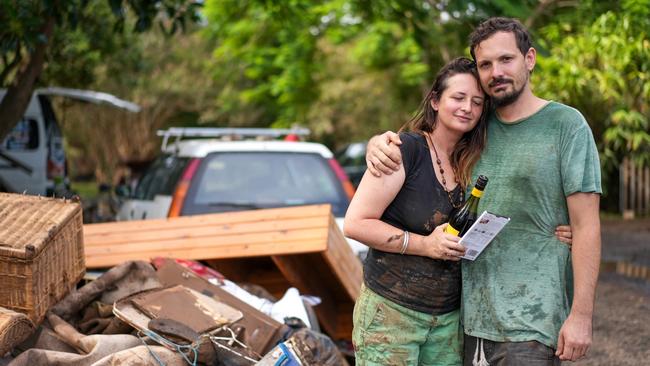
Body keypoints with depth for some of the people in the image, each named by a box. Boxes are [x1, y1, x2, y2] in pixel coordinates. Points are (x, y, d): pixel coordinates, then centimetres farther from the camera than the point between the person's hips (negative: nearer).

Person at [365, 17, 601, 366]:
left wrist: (581, 314, -13)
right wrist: (379, 141, -3)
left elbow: (586, 226, -7)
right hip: (473, 316, 5)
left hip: (532, 322, -5)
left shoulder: (566, 124, -4)